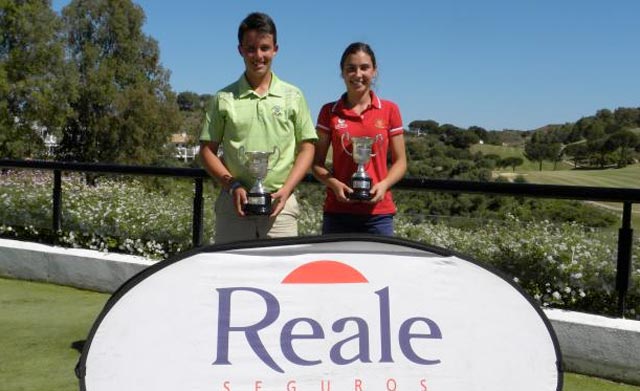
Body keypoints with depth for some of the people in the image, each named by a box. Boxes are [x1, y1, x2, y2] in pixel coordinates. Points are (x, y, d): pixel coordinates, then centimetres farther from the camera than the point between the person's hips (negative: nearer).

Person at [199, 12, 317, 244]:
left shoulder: (293, 97, 8)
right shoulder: (223, 99, 7)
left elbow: (306, 149, 7)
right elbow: (207, 150, 8)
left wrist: (285, 190, -6)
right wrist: (232, 186, -7)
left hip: (280, 205, 0)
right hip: (234, 203, 0)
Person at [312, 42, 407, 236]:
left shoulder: (389, 110, 4)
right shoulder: (329, 112, 5)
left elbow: (400, 161, 7)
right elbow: (317, 162, 7)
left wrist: (384, 184, -11)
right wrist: (334, 183, -12)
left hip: (378, 213, 0)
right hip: (338, 212, 0)